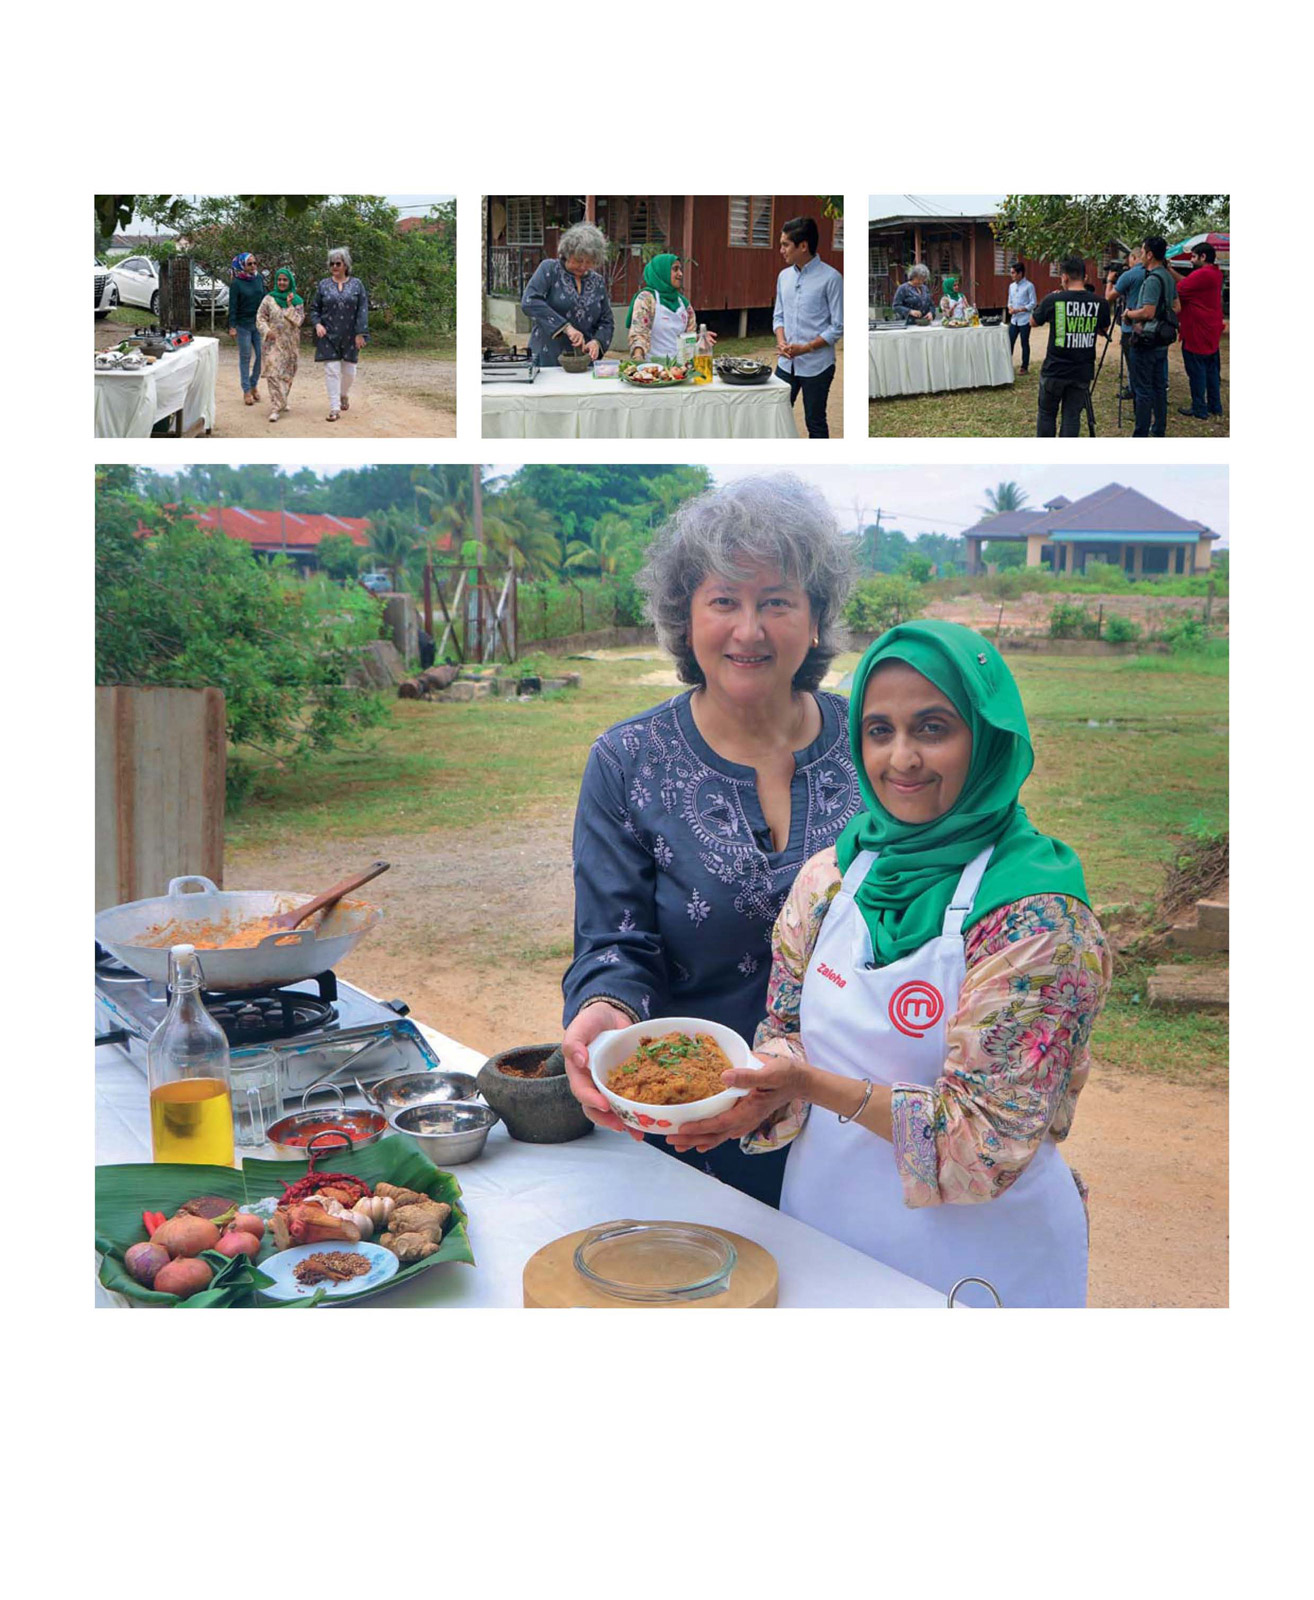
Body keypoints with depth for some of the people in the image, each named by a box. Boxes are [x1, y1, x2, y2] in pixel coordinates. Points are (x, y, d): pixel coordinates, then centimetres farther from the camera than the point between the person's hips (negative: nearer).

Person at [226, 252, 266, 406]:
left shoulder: (259, 279, 4)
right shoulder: (236, 283, -8)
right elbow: (233, 306, -8)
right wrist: (232, 326, -13)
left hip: (259, 322, 4)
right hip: (243, 324, -4)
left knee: (261, 354, 2)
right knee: (245, 357, 2)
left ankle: (254, 384, 21)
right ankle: (246, 391, 9)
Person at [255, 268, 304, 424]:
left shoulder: (297, 301, 5)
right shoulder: (269, 299, 1)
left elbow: (299, 321, -4)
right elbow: (260, 317, 0)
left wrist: (290, 306, -14)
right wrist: (266, 331, -15)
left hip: (290, 343, 3)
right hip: (273, 341, -3)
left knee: (287, 373, 11)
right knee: (273, 373, -13)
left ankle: (282, 401, 30)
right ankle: (276, 408, -17)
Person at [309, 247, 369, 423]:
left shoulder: (356, 284, 3)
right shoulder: (323, 285, 5)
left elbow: (362, 310, -1)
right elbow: (314, 308, 9)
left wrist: (360, 334, -9)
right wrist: (317, 324, -10)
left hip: (349, 336, 0)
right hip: (328, 336, 0)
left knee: (349, 371, 6)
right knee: (331, 370, -6)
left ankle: (344, 395, 37)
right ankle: (334, 408, -4)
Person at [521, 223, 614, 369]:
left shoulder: (598, 282, 11)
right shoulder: (549, 269, -1)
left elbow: (606, 323, 14)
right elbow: (529, 302, -16)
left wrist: (597, 341, -9)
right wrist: (566, 327, -23)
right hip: (547, 360, -3)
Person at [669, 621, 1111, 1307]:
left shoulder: (1039, 917, -22)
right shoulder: (830, 877, -4)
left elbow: (987, 1136, -23)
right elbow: (787, 1034, 4)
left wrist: (820, 1087, -32)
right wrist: (764, 1091, -18)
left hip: (974, 1259, -5)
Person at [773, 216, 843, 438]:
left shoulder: (830, 278, -11)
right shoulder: (784, 276, 8)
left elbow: (838, 326, -11)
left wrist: (805, 348, -18)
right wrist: (782, 342, -5)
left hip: (816, 366, -5)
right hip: (786, 363, 5)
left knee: (815, 423, 5)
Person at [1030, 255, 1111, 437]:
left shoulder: (1053, 300, -12)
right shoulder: (1099, 303, -4)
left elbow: (1033, 322, 6)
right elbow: (1103, 331, 14)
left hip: (1055, 370, -2)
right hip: (1083, 372, 2)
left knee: (1046, 413, 14)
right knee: (1072, 415, 8)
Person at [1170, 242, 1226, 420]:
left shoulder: (1201, 274, -19)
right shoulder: (1216, 274, 11)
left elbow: (1178, 290, -18)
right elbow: (1189, 283, 10)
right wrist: (1171, 271, 7)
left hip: (1197, 333, -9)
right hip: (1212, 332, 9)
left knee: (1196, 370, -1)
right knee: (1211, 369, 14)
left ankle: (1199, 408, 3)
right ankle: (1215, 406, 20)